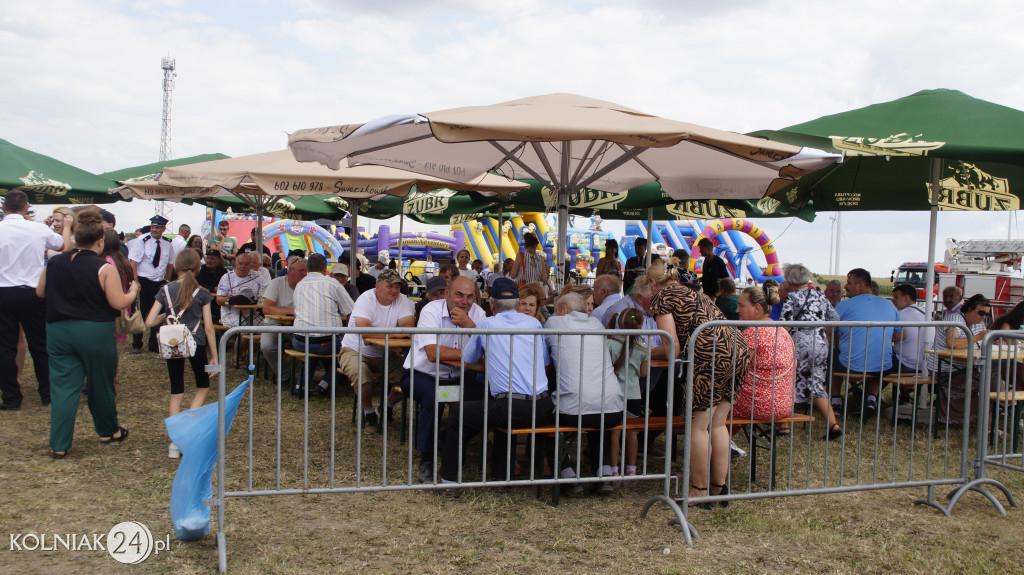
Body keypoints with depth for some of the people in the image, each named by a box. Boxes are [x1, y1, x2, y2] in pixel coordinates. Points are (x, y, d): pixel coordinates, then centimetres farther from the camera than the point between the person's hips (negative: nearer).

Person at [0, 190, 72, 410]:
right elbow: (65, 246, 12)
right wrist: (67, 225, 31)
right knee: (40, 345, 11)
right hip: (32, 293, 1)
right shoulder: (39, 229, -6)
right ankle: (47, 393, 18)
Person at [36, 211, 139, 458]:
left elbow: (40, 292, 13)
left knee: (63, 388, 5)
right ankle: (108, 430, 32)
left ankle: (58, 444, 3)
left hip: (58, 332, 3)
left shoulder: (54, 263, 0)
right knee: (100, 384, 14)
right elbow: (119, 303, -14)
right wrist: (133, 290, 5)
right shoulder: (104, 268, -14)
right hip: (95, 333, -3)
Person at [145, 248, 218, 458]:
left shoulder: (165, 290, 2)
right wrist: (214, 356, 1)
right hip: (195, 343, -2)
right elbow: (209, 327, -4)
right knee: (203, 387, 16)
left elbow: (149, 322, -2)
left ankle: (176, 442, 3)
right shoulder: (201, 293, -4)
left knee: (176, 393, 10)